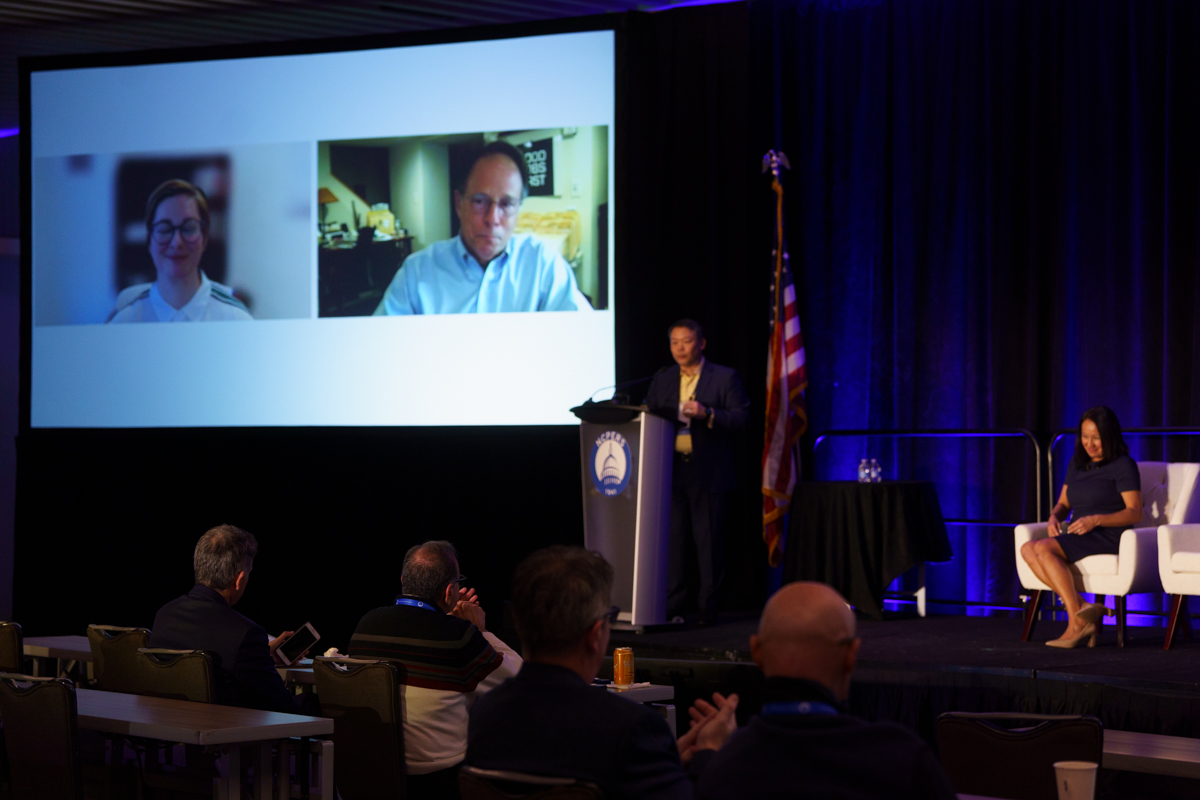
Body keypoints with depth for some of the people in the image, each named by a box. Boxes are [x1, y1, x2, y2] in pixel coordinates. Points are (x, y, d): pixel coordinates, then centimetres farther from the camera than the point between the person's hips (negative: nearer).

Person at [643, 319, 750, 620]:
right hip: (671, 470, 4)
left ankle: (708, 606, 4)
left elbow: (740, 418, -5)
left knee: (709, 540, -2)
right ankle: (673, 604, 8)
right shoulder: (662, 379, 16)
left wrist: (708, 414, -19)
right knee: (672, 538, 3)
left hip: (709, 474, -4)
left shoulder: (725, 378, 2)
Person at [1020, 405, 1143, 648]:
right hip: (1079, 537, 7)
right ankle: (1081, 607, -27)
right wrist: (1054, 517, -1)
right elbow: (1063, 503, 24)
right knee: (1027, 549, -20)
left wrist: (1096, 520, -23)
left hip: (1109, 537, -7)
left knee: (1043, 548, -28)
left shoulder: (1123, 465, -3)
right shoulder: (1077, 464, 19)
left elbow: (1135, 513, -10)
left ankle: (1078, 622, -28)